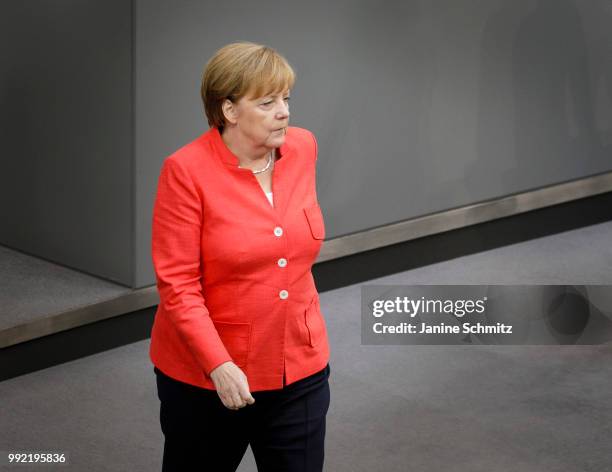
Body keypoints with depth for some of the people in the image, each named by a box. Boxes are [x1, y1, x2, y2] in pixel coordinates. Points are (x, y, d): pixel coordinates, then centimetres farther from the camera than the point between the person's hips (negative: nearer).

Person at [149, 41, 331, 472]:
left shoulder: (303, 148, -1)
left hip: (299, 371, 4)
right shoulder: (186, 171, -17)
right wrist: (219, 365, -24)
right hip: (207, 374, -4)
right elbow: (177, 284, -18)